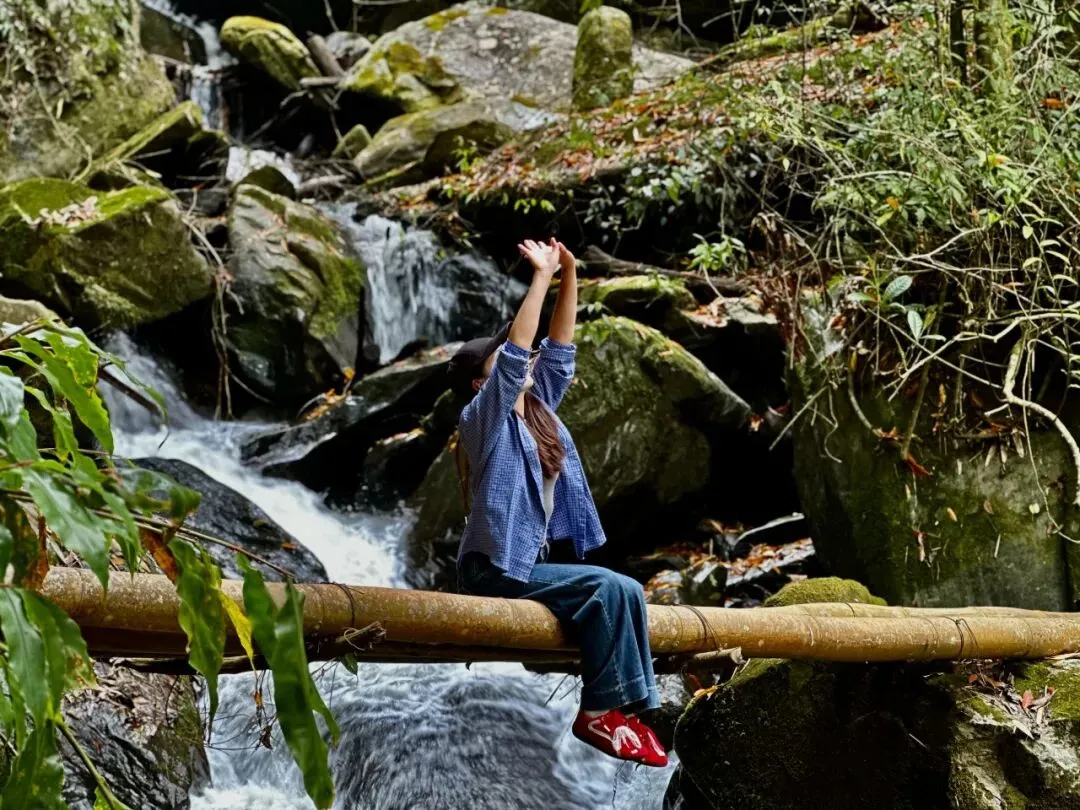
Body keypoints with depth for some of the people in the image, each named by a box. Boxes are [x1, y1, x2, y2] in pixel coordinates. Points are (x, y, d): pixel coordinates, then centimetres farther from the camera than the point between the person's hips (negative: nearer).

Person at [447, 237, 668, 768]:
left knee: (625, 593, -9)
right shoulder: (484, 418, -7)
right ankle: (600, 709, -16)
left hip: (529, 562, 8)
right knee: (607, 589, -22)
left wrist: (568, 276, 1)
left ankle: (626, 708, -8)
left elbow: (558, 348, 9)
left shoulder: (538, 410, 13)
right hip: (495, 567, -8)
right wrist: (541, 276, -19)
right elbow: (515, 350, -19)